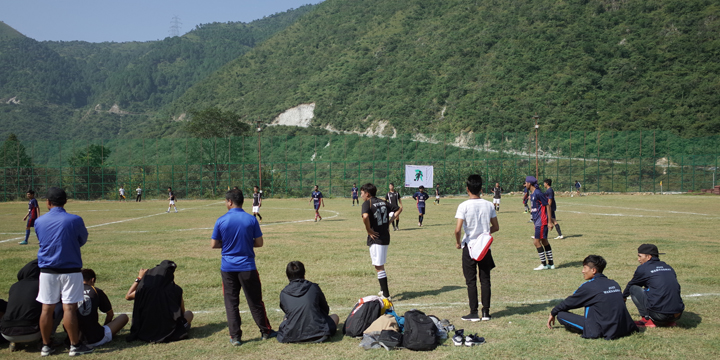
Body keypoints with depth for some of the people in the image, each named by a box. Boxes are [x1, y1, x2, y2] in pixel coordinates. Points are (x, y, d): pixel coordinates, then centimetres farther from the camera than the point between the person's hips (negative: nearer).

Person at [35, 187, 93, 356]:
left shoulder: (39, 221, 1)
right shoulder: (75, 220, -10)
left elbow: (42, 242, 14)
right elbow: (83, 240, 4)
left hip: (47, 271, 3)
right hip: (70, 270, -3)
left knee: (47, 308, 8)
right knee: (69, 308, -1)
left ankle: (46, 345, 17)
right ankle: (75, 345, 5)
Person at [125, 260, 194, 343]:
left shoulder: (145, 288, -15)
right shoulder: (176, 290, -17)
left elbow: (127, 296, 5)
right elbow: (182, 313, -2)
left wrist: (139, 278, 12)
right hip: (170, 332, -1)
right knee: (189, 313, 25)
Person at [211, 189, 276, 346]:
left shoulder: (221, 221, -6)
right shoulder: (251, 219, -5)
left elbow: (214, 244, -1)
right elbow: (259, 243, -2)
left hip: (228, 268, 0)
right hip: (247, 267, 0)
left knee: (231, 302, 8)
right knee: (255, 301, 11)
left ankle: (235, 337, 8)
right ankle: (265, 331, 23)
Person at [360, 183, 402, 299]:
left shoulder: (367, 203, -11)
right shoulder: (383, 202, 11)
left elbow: (365, 216, -31)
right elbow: (399, 209, 18)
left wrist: (369, 230, -17)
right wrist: (389, 221, 14)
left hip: (376, 237, -8)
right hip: (385, 236, 8)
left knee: (379, 267, -2)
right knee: (379, 264, 23)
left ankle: (386, 294, 0)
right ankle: (383, 289, 30)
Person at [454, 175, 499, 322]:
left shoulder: (464, 206, -13)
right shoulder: (489, 205, -1)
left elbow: (458, 229, -19)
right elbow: (496, 227, 7)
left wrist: (458, 242, -2)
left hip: (469, 247, -3)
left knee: (471, 281, 5)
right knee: (485, 280, 10)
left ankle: (474, 313, 7)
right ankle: (486, 312, 13)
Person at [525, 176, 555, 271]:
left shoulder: (538, 193, -16)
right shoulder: (532, 194, 12)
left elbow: (547, 206, -15)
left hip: (541, 221, -10)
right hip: (537, 221, 10)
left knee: (536, 241, -9)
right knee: (544, 241, 12)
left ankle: (544, 264, -2)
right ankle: (551, 264, 18)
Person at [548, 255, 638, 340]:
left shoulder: (588, 286, -7)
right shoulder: (614, 284, 11)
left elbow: (569, 302, 4)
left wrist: (553, 313, 22)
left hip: (603, 331, -7)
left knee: (561, 314, -1)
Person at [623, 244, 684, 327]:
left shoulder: (643, 268, 1)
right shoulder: (668, 267, 18)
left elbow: (630, 285, 19)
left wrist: (624, 297, 40)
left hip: (660, 315, -6)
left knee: (633, 288, 8)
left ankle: (647, 319, 2)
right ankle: (669, 321, 16)